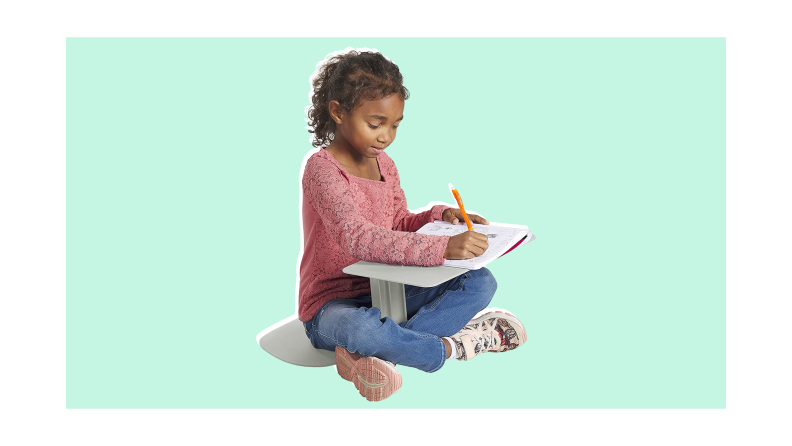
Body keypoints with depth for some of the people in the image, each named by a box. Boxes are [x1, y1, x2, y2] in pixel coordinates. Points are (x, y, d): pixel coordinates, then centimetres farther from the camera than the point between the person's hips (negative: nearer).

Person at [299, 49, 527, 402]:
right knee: (361, 328, -44)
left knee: (481, 282, -8)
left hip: (384, 292, 8)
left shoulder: (384, 164, 9)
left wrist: (440, 216, -1)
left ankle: (385, 355, -24)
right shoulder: (322, 167, -18)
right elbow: (357, 238, -33)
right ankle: (455, 345, -21)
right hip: (332, 304, -8)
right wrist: (441, 247, -41)